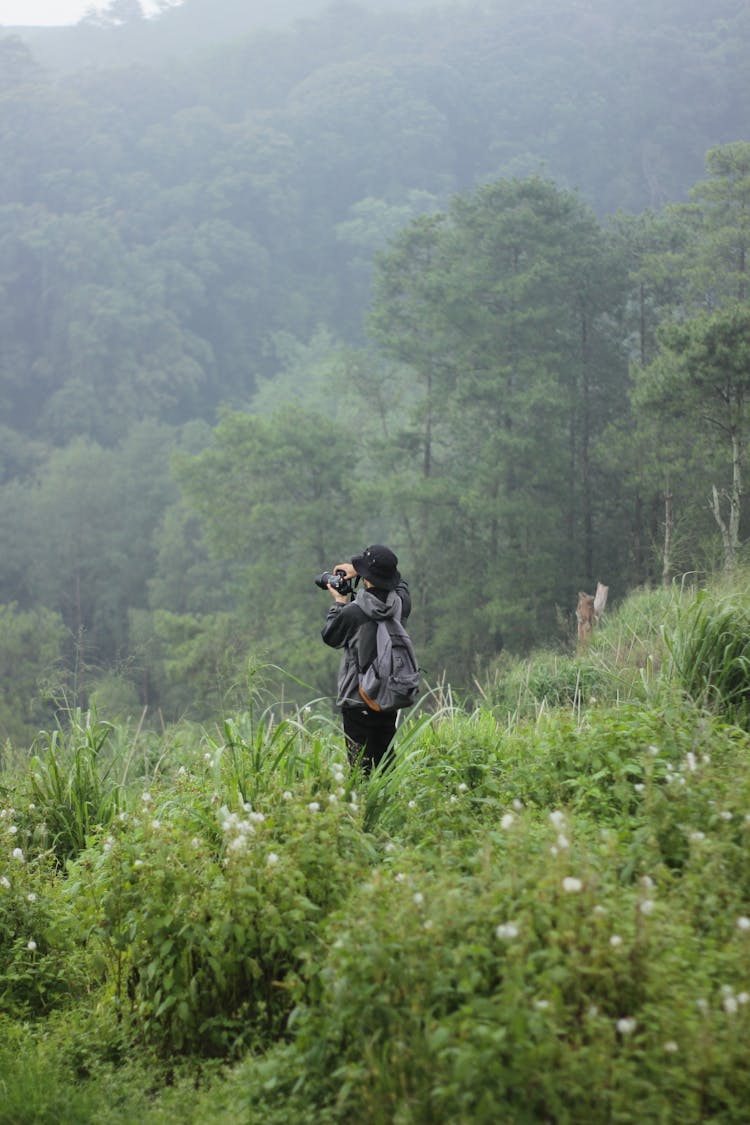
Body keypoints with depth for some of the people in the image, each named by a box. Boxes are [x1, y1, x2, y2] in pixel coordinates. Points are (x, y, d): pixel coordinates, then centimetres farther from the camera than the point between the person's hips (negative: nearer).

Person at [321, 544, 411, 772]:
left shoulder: (352, 612, -18)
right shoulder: (400, 605, -3)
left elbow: (329, 636, 1)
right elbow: (400, 582, 22)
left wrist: (338, 604, 13)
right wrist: (358, 571, 20)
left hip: (358, 704, -5)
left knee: (362, 771, -2)